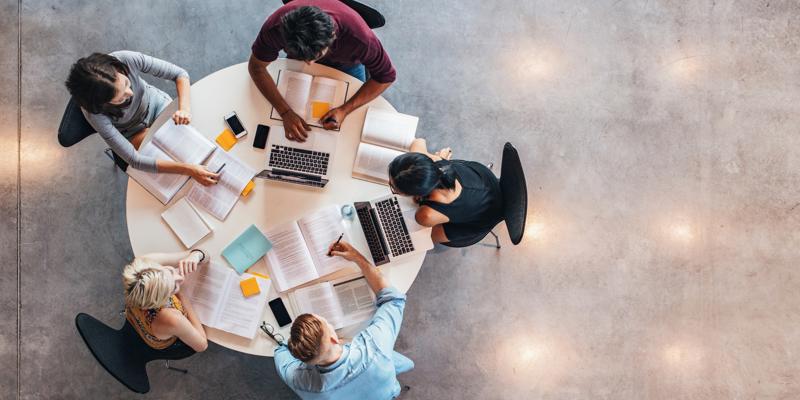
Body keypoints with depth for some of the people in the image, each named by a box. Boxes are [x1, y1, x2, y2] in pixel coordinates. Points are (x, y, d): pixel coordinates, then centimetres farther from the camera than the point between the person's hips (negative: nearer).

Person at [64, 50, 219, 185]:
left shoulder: (127, 60, -36)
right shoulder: (95, 114, -39)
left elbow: (180, 74, -24)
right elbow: (134, 160, -36)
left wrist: (184, 108, -44)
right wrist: (188, 169, -44)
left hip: (156, 103, 2)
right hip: (133, 132, -2)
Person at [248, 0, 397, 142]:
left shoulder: (358, 36, -46)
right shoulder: (275, 27, -42)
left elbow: (386, 76, -30)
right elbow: (256, 67, -26)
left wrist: (345, 110, -39)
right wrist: (286, 113, -37)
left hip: (346, 63, -1)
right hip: (298, 55, 1)